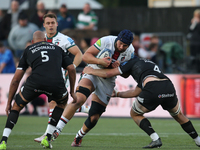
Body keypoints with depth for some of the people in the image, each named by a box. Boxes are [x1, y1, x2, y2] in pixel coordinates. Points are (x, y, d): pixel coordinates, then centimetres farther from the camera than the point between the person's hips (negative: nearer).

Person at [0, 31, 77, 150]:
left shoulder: (28, 50, 27)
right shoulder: (57, 48, 30)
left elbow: (16, 80, 24)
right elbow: (71, 69, 21)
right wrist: (72, 91, 33)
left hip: (35, 82, -1)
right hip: (56, 84, 1)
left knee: (16, 107, 23)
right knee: (62, 102, 35)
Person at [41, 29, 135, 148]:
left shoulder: (130, 52, -9)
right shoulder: (105, 41, -20)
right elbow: (86, 56, -17)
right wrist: (100, 61, -35)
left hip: (108, 81, 3)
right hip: (93, 73, -3)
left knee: (94, 118, -1)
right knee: (78, 99, -30)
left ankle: (79, 137, 27)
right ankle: (57, 130, -31)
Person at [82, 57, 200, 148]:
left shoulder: (134, 62, 23)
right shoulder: (151, 64, 41)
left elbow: (109, 73, 21)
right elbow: (136, 92, 45)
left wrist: (91, 71, 37)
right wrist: (117, 94, 55)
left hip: (153, 89, -6)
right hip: (169, 85, 6)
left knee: (135, 114, 20)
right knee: (178, 115, 32)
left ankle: (156, 139, 5)